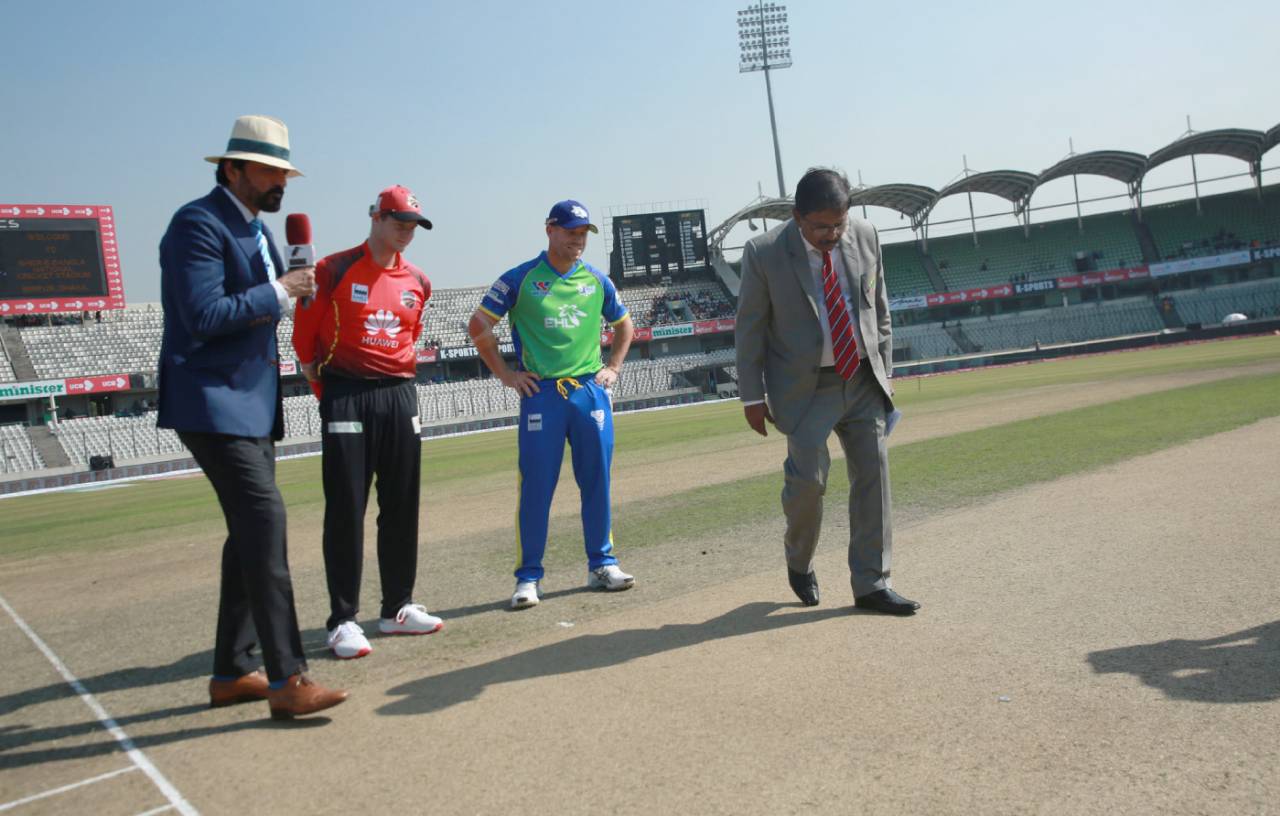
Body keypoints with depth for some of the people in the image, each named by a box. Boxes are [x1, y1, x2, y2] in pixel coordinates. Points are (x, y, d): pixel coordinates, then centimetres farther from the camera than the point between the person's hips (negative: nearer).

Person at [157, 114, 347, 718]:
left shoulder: (255, 228, 16)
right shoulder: (198, 223, -13)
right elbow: (204, 316, -23)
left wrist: (291, 283, 4)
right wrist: (278, 292, -16)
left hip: (252, 402, 10)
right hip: (212, 401, -10)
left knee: (251, 530, 11)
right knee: (264, 519, -17)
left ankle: (232, 673, 21)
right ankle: (287, 680, -13)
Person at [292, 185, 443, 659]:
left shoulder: (417, 282, 11)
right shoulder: (335, 270, -4)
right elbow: (305, 338, -1)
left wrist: (397, 380, 13)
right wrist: (330, 393, 1)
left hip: (400, 397, 5)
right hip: (345, 398, -5)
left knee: (402, 508, 9)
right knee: (346, 510, -4)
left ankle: (398, 608, 21)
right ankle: (343, 621, 2)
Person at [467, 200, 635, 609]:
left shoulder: (596, 280, 11)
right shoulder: (521, 278, 0)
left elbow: (623, 325, 26)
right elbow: (479, 325, 3)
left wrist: (613, 367, 14)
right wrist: (504, 374, 0)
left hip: (592, 391, 4)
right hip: (541, 394, -3)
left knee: (597, 482, 8)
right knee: (536, 487, -3)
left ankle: (602, 564, 20)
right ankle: (528, 577, 5)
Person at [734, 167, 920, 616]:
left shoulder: (865, 236, -1)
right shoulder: (764, 253, -12)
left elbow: (879, 309, 9)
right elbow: (749, 328, -5)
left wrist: (884, 371, 8)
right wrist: (753, 396, -5)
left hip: (863, 380, 4)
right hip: (806, 386, -3)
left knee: (873, 473, 1)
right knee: (808, 477, -7)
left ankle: (871, 583, 10)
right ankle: (799, 562, 23)